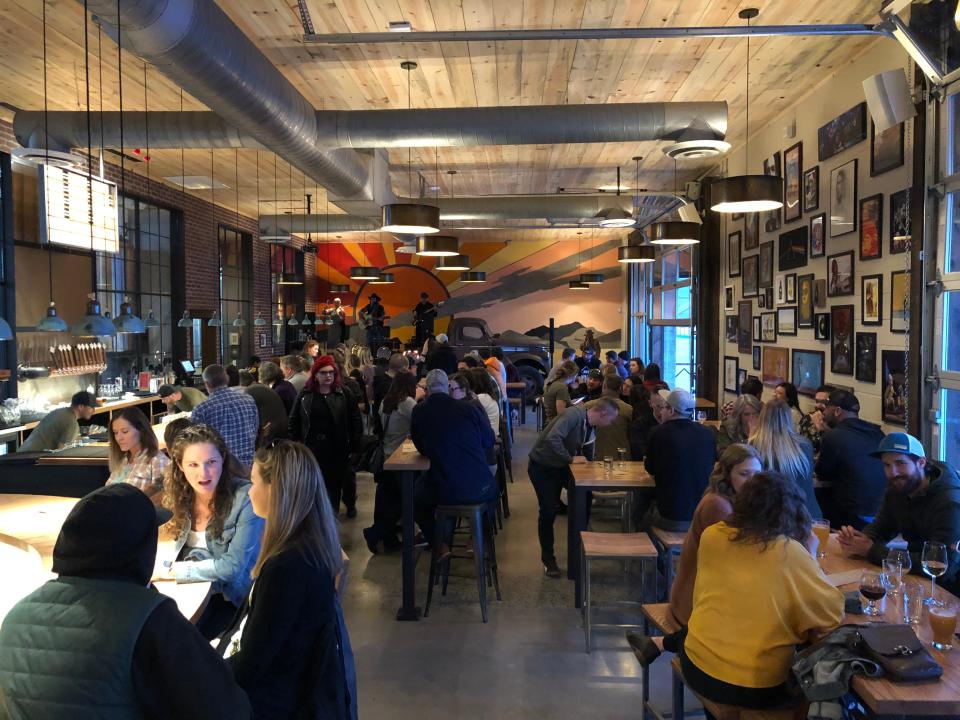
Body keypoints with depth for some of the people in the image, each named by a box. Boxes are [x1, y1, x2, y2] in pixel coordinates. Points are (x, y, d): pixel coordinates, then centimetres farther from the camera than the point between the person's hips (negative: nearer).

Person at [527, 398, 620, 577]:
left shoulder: (591, 427, -2)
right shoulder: (574, 414, -29)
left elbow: (579, 450, 5)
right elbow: (552, 438, -39)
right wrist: (571, 459, -29)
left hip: (560, 466, 8)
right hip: (541, 467, -8)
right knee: (548, 512, -5)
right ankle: (548, 559, 13)